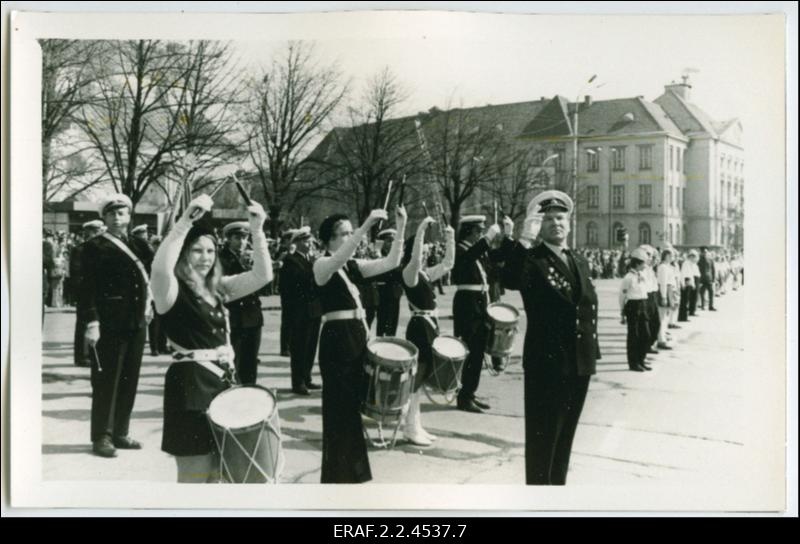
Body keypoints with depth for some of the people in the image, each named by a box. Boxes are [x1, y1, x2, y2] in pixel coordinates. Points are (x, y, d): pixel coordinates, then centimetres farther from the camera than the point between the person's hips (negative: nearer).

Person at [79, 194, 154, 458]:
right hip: (108, 326, -5)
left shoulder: (138, 245, 14)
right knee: (106, 382, 0)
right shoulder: (95, 247, -2)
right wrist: (91, 322, -16)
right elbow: (87, 288, -8)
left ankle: (120, 433, 21)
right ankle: (102, 437, 9)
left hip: (136, 324, 6)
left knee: (129, 382, 10)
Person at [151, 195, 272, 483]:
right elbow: (160, 267, -34)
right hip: (190, 383, -7)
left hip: (223, 379, 8)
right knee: (194, 476, 0)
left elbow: (262, 275, 3)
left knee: (218, 473, 17)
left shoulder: (218, 288, 10)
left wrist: (257, 230, -8)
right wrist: (186, 220, -35)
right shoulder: (172, 289, -10)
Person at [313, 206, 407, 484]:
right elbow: (339, 259, -31)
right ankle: (337, 473, 8)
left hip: (358, 335, 7)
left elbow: (391, 262, 3)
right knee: (339, 404, -3)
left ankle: (351, 469, 28)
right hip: (336, 338, -7)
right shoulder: (322, 264, -8)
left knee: (354, 402, 14)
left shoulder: (355, 266, 12)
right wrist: (367, 226, -39)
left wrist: (401, 229, -8)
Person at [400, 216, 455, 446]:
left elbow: (448, 263, 19)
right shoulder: (409, 272, -12)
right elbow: (415, 258, -32)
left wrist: (450, 239, 11)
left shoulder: (427, 273, 13)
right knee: (416, 375, -5)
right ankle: (411, 427, 2)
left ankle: (415, 424, 22)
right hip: (419, 326, -9)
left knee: (422, 375, 13)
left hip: (430, 325, 9)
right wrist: (421, 229, -32)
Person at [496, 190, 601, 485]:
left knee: (565, 434, 17)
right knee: (542, 436, 1)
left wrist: (592, 350, 13)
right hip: (546, 362, -7)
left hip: (580, 362, 7)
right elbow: (511, 281, -31)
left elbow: (589, 308, 18)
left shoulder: (580, 262, 14)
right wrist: (523, 240, -36)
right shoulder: (530, 258, -8)